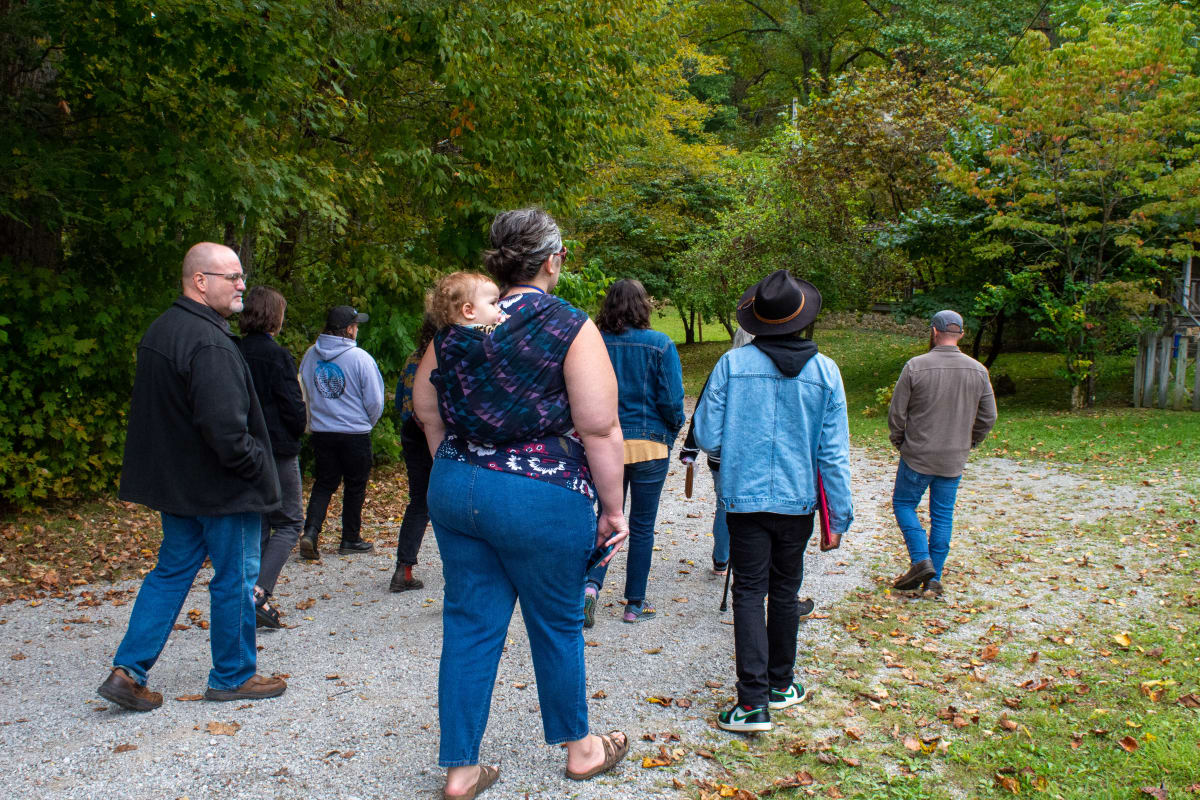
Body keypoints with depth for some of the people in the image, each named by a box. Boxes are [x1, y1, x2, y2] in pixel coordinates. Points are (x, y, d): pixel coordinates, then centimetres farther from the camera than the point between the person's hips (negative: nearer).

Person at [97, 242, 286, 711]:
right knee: (236, 577, 5)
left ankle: (128, 671, 15)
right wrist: (256, 467, -14)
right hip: (222, 486, -9)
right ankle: (232, 677, 19)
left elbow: (154, 411, 17)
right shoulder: (209, 343, -23)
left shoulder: (160, 329, 9)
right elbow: (224, 426, -29)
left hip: (176, 481, 9)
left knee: (172, 571, 17)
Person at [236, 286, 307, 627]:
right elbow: (293, 407, -16)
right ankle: (259, 591, -11)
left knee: (258, 521, 15)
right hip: (277, 449, -7)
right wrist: (298, 429, 4)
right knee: (289, 522, 3)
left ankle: (256, 600, 18)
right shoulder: (276, 355, -15)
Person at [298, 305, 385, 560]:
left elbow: (303, 392, 9)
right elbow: (374, 400, -10)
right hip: (355, 432, -4)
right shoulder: (360, 358, -14)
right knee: (355, 486, 11)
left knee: (323, 484, 13)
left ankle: (310, 532, -4)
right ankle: (350, 540, 19)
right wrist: (369, 422, 10)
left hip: (321, 431, 4)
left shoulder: (310, 355, 0)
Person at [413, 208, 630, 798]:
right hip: (541, 498, -5)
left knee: (469, 626, 12)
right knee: (556, 624, 14)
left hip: (454, 486, 5)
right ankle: (579, 749, 35)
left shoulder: (457, 324, 4)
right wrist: (612, 508, -6)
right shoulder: (571, 328, -12)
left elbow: (425, 407, 13)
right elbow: (599, 429, -15)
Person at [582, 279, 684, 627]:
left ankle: (592, 583, -5)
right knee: (642, 526, 9)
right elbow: (672, 400, -10)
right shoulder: (659, 344, -9)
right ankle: (635, 604, 18)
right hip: (650, 444, -2)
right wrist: (672, 432, 8)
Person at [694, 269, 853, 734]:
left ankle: (753, 703, -4)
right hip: (798, 500, 2)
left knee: (750, 593, 2)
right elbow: (833, 452, -5)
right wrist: (840, 511, 3)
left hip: (744, 498, -2)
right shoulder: (825, 371, -6)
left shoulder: (732, 364, -10)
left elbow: (707, 438, -9)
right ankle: (780, 684, 30)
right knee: (785, 591, 16)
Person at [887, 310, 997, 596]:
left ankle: (921, 560, -3)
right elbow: (988, 417, 5)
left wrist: (900, 442, 8)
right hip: (954, 461, 4)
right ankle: (934, 579, 15)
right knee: (943, 515, 11)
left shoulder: (915, 366, -14)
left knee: (904, 503, 13)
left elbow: (896, 413, -9)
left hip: (918, 456, -4)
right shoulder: (978, 371, -1)